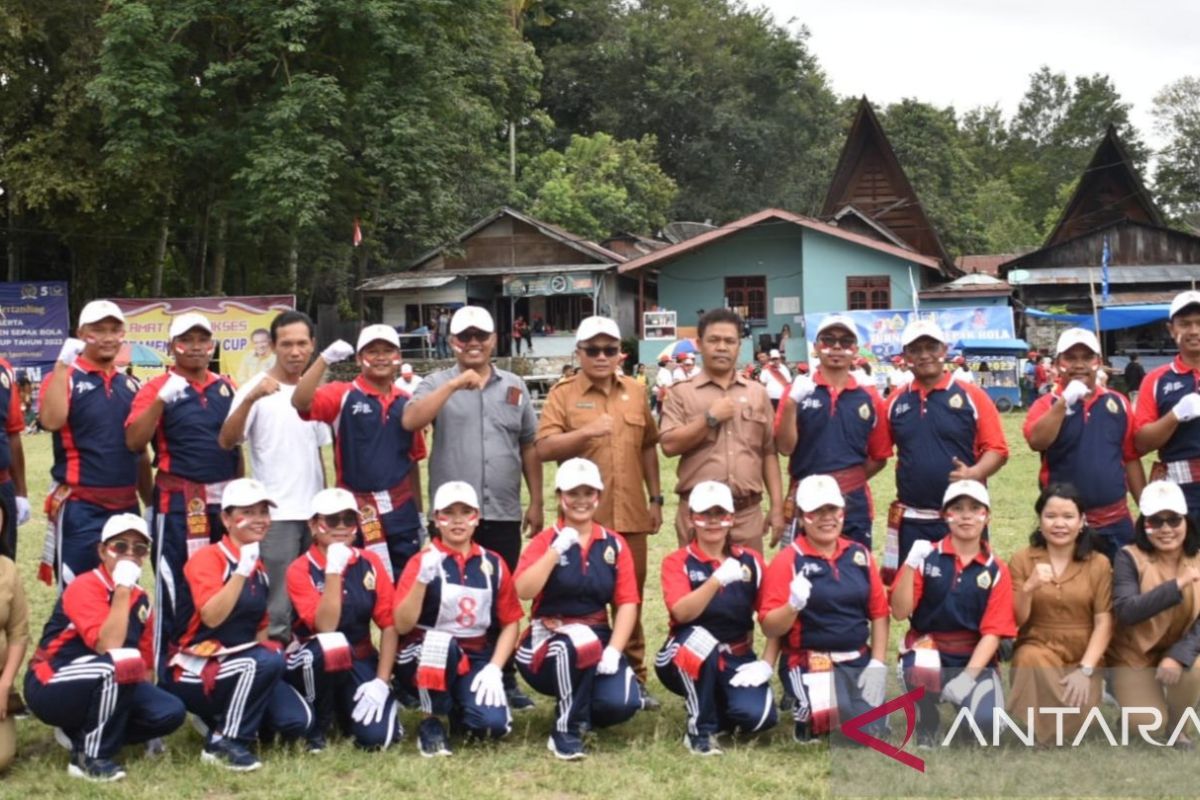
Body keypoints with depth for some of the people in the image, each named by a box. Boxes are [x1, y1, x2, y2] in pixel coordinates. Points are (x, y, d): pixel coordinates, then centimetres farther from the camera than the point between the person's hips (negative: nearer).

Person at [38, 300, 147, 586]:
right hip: (80, 506, -5)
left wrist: (150, 503, 17)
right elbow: (51, 420, -24)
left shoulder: (132, 386, 13)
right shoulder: (64, 378, -3)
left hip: (126, 505, 5)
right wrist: (62, 364, -23)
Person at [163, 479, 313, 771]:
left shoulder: (260, 569, 11)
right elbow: (212, 617, -27)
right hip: (194, 670, -7)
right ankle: (222, 743, -16)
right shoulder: (207, 558, -12)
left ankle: (224, 717, 12)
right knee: (267, 660, -33)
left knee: (299, 721, -12)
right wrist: (242, 569, -31)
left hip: (245, 667, 7)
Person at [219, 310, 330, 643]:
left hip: (314, 513, 6)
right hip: (276, 514, -6)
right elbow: (226, 441, -21)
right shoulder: (257, 389, -8)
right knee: (278, 607, -4)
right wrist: (250, 398, -35)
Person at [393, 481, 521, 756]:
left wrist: (494, 669, -8)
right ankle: (430, 721, -12)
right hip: (423, 658, -2)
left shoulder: (493, 564, 3)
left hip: (476, 659, 3)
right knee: (439, 641, -37)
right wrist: (422, 579, -30)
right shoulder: (423, 562, -6)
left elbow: (510, 622, 6)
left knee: (493, 724, -23)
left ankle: (457, 707, 15)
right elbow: (402, 625, -16)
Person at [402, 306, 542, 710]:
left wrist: (536, 502, 10)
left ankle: (506, 678, 19)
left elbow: (529, 448, 13)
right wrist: (454, 385, -21)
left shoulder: (515, 387, 11)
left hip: (503, 513, 2)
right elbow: (410, 421, -16)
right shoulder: (437, 384, 3)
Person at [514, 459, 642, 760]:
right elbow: (523, 591, -16)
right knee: (583, 643, -38)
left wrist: (614, 650, -13)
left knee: (621, 704, -24)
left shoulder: (614, 545, 8)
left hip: (598, 638, 3)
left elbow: (627, 603, 1)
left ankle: (578, 707, 15)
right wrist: (557, 549, -20)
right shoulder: (545, 541, 2)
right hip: (548, 639, -3)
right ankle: (565, 730, -16)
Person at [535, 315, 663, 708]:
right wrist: (585, 431, -24)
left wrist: (655, 498, 14)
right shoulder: (563, 394, -2)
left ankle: (634, 677, 22)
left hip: (631, 514, 4)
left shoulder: (635, 392, 11)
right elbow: (544, 448, -11)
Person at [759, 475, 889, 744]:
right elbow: (769, 627, -10)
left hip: (860, 661, 5)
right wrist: (793, 606, -29)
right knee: (836, 719, -26)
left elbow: (879, 613, 10)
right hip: (811, 662, -5)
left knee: (871, 730, -8)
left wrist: (878, 665, 0)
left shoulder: (860, 555, 8)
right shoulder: (788, 560, -6)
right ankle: (804, 711, 8)